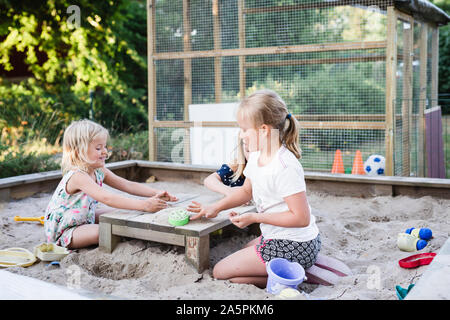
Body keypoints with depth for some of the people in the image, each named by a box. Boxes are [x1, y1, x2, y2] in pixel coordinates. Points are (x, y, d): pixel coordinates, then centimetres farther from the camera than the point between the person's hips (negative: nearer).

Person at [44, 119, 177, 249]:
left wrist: (156, 193, -21)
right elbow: (107, 198, -44)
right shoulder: (77, 176, -32)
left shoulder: (100, 171, -4)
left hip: (84, 220, 9)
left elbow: (128, 185, -6)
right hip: (62, 232, -9)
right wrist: (143, 205, -50)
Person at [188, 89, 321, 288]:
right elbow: (246, 191, 21)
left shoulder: (285, 167, -26)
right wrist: (216, 207, 9)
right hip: (276, 237, 10)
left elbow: (301, 218, -25)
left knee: (220, 272, -5)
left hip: (293, 246, -10)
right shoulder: (256, 157, 4)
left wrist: (255, 218, -21)